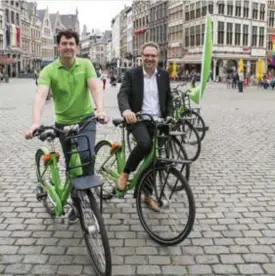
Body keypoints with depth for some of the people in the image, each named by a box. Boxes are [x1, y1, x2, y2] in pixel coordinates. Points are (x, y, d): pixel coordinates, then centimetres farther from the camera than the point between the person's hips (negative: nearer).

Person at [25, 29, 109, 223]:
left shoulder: (86, 65, -8)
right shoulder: (49, 71, -12)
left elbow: (95, 88, -21)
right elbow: (41, 96, -26)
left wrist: (100, 110, -40)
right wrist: (36, 122, -43)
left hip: (86, 119, -1)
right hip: (64, 123, 1)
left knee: (86, 155, -24)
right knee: (71, 165, 11)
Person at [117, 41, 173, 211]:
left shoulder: (164, 75, 8)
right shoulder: (132, 74, -2)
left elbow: (169, 98, 14)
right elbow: (122, 94, -15)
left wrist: (170, 116, -3)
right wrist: (126, 110, -36)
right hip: (138, 119, -4)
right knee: (144, 143, -34)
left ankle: (148, 195, 23)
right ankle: (125, 173, -8)